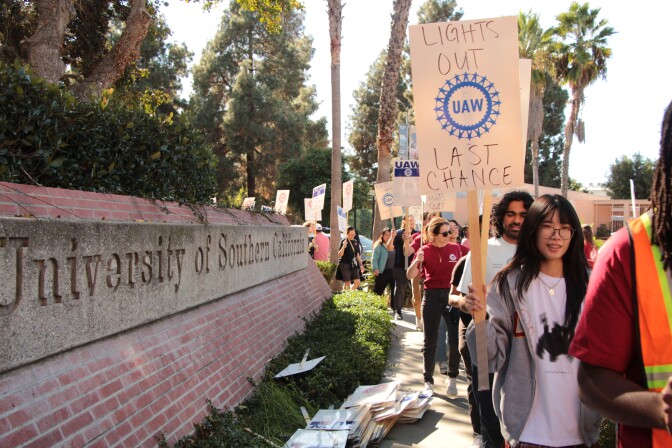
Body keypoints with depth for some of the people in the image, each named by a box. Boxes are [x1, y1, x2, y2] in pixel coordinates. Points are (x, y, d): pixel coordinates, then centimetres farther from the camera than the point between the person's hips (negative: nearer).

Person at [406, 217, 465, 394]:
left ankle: (452, 378, 17)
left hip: (452, 295, 2)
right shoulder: (425, 250, -4)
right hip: (432, 296, -1)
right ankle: (428, 380, 18)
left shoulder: (455, 248, 3)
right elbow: (410, 276, -9)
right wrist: (417, 261, -26)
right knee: (430, 340, 7)